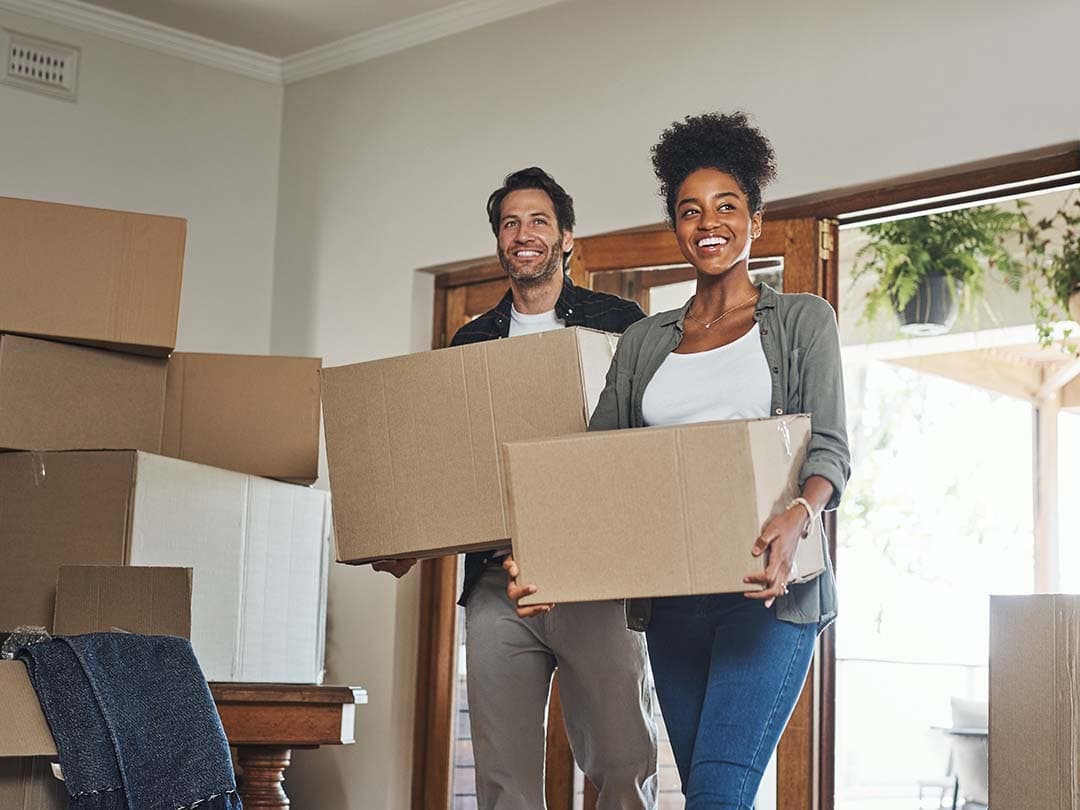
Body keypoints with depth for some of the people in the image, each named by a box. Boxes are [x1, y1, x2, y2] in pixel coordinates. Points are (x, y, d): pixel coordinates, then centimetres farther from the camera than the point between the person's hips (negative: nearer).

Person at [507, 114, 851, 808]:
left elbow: (830, 448, -3)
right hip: (672, 593, 4)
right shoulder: (645, 340, 17)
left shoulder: (803, 320, 7)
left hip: (768, 584, -4)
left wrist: (797, 520, -26)